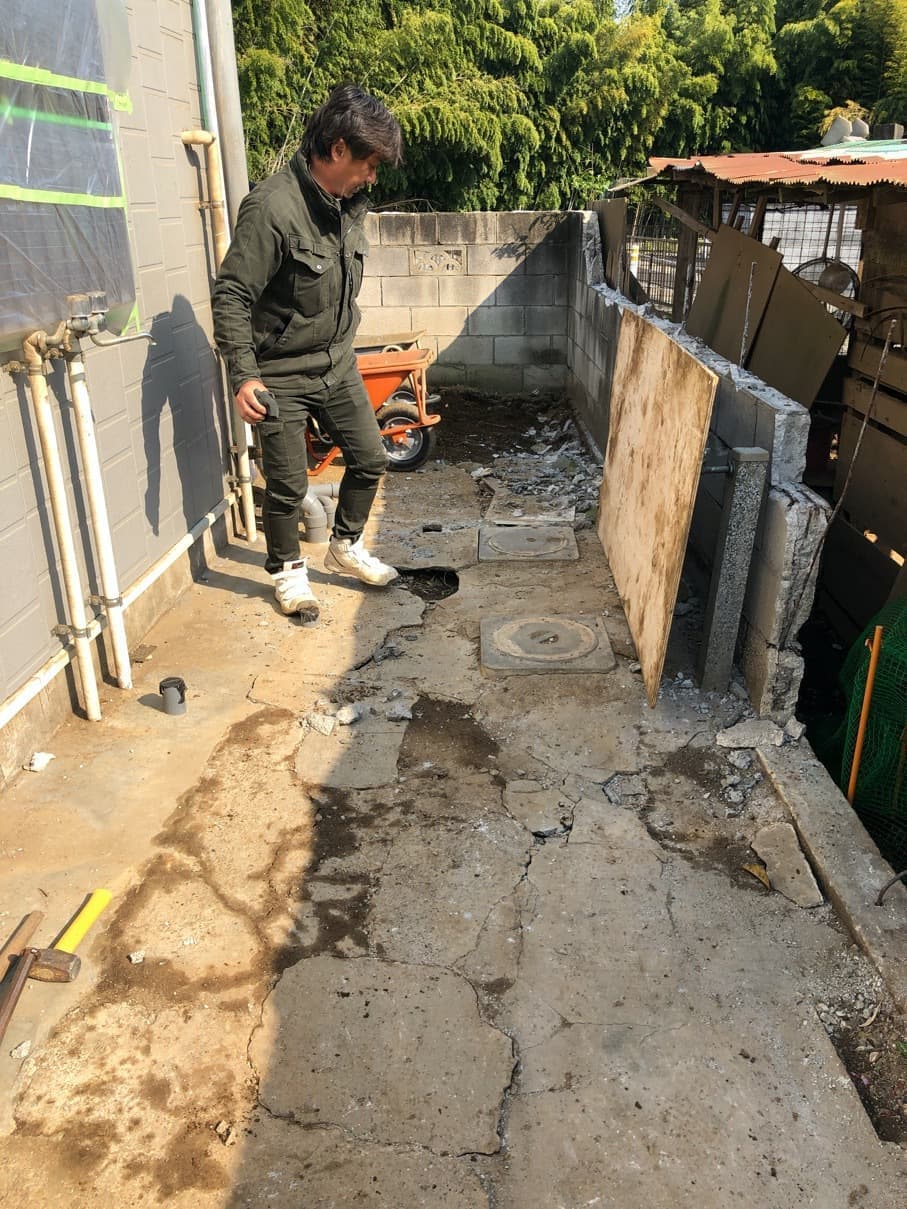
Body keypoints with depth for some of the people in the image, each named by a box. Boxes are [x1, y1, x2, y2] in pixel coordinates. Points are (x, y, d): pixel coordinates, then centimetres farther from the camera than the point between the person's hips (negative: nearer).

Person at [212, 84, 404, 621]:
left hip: (338, 363, 7)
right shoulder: (273, 206, -21)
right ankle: (288, 569, 25)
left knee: (371, 459, 11)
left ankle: (346, 546, 33)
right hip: (282, 372, -7)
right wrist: (244, 375, -27)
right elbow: (231, 295, -21)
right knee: (288, 484, 2)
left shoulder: (350, 202, 3)